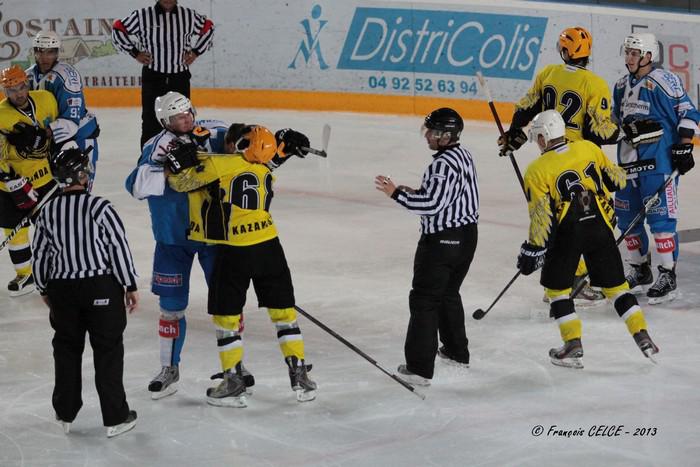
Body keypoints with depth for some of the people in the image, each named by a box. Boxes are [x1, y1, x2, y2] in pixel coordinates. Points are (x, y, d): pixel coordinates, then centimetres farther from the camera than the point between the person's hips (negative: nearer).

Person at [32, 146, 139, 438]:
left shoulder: (48, 212, -1)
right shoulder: (99, 207, -14)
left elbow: (40, 254, 6)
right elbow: (118, 248, -12)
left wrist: (45, 290, 21)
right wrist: (130, 287, -3)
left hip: (62, 289, 4)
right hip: (101, 288, -4)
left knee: (67, 349, 16)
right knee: (108, 351, 4)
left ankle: (65, 414, 24)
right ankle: (115, 418, 7)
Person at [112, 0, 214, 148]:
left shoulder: (189, 15, 1)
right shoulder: (142, 16, -7)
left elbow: (208, 28, 17)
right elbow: (118, 30, 2)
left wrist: (195, 52, 7)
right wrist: (135, 53, -2)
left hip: (180, 78, 2)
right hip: (153, 78, -2)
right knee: (151, 122, -1)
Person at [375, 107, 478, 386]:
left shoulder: (444, 164, -22)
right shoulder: (463, 155, 8)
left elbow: (431, 205, -25)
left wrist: (397, 193, -19)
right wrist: (417, 192, 12)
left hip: (442, 241, -10)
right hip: (466, 235, 10)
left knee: (424, 300, -4)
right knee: (449, 293, 25)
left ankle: (420, 368, -5)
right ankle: (457, 352, 36)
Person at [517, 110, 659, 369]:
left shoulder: (537, 170, -4)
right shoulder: (588, 148, 5)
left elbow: (542, 216, -7)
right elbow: (616, 180, 13)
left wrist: (532, 250, -1)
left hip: (567, 233, -4)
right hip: (600, 227, 4)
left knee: (557, 287, 12)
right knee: (615, 284, 13)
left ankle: (573, 344, 5)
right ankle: (643, 338, 9)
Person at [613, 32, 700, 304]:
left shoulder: (663, 82, -10)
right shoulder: (622, 86, 14)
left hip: (659, 162, -8)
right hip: (628, 163, 8)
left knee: (660, 218, -9)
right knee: (627, 218, 10)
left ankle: (668, 277, -3)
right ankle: (641, 272, 25)